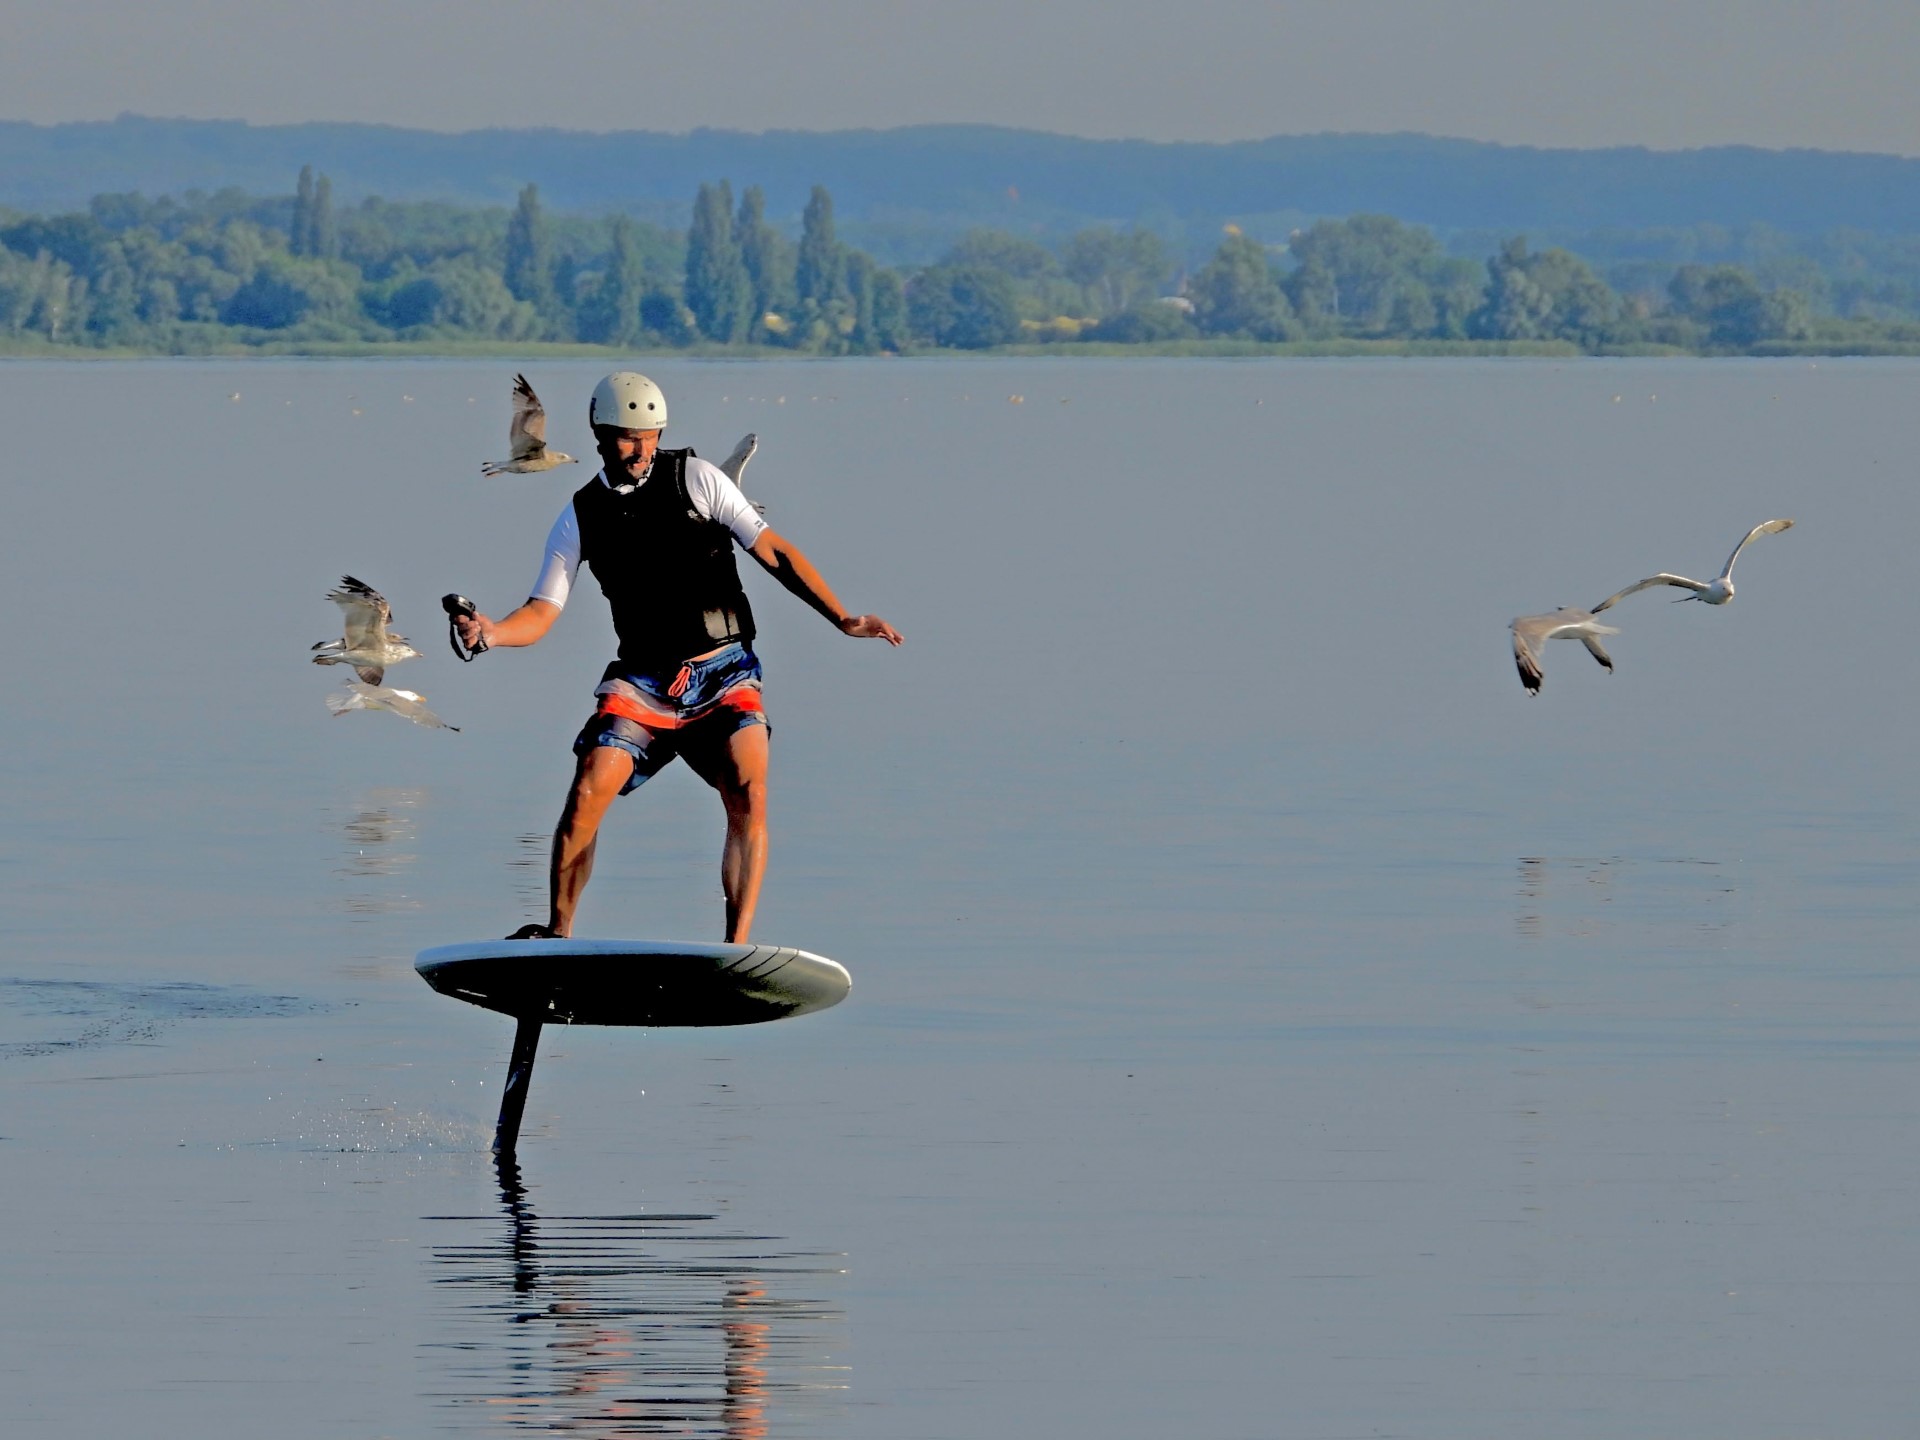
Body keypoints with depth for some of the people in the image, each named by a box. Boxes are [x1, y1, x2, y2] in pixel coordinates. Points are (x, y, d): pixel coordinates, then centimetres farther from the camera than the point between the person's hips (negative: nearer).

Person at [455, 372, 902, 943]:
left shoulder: (695, 479, -2)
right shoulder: (581, 518, 4)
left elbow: (772, 551, -1)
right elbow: (540, 615, 2)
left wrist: (843, 618, -7)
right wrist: (491, 633, -20)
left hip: (725, 673, -1)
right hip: (643, 680, 1)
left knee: (748, 799, -20)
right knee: (586, 794, -15)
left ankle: (737, 951, -17)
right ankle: (557, 933, 0)